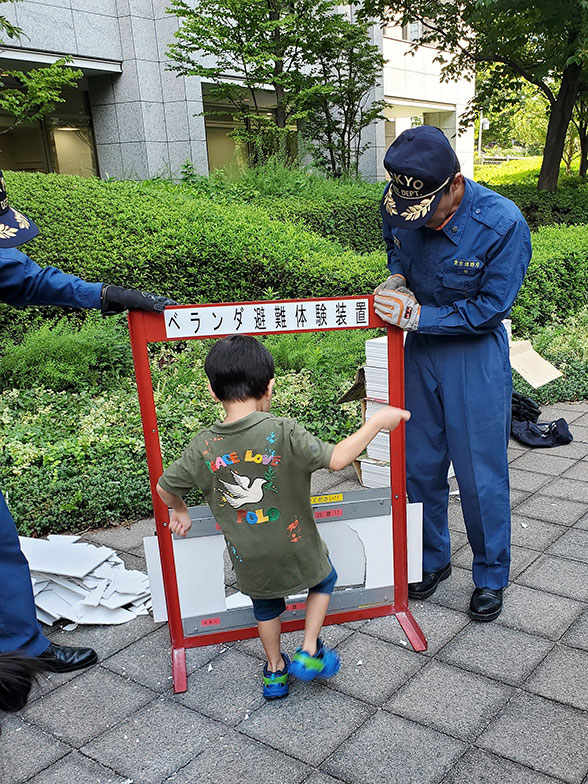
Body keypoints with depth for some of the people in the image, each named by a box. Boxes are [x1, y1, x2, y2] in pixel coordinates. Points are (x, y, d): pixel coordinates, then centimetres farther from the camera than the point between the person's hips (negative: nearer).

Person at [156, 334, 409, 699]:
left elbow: (165, 487, 0)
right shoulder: (282, 432, -24)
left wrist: (180, 511, 22)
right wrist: (377, 421, -15)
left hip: (249, 561, 3)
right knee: (325, 579, 29)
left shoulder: (203, 446, -12)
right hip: (297, 552, -3)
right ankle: (309, 652, 27)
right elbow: (337, 459, -26)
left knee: (266, 606, 31)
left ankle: (275, 670, 45)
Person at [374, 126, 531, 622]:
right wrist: (397, 277, -4)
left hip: (475, 354, -4)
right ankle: (432, 559, 35)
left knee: (481, 474, 4)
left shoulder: (502, 224, -22)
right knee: (420, 465, 13)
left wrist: (418, 315, -21)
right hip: (420, 348, 5)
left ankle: (491, 576, 26)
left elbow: (489, 309, -17)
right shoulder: (398, 207, -9)